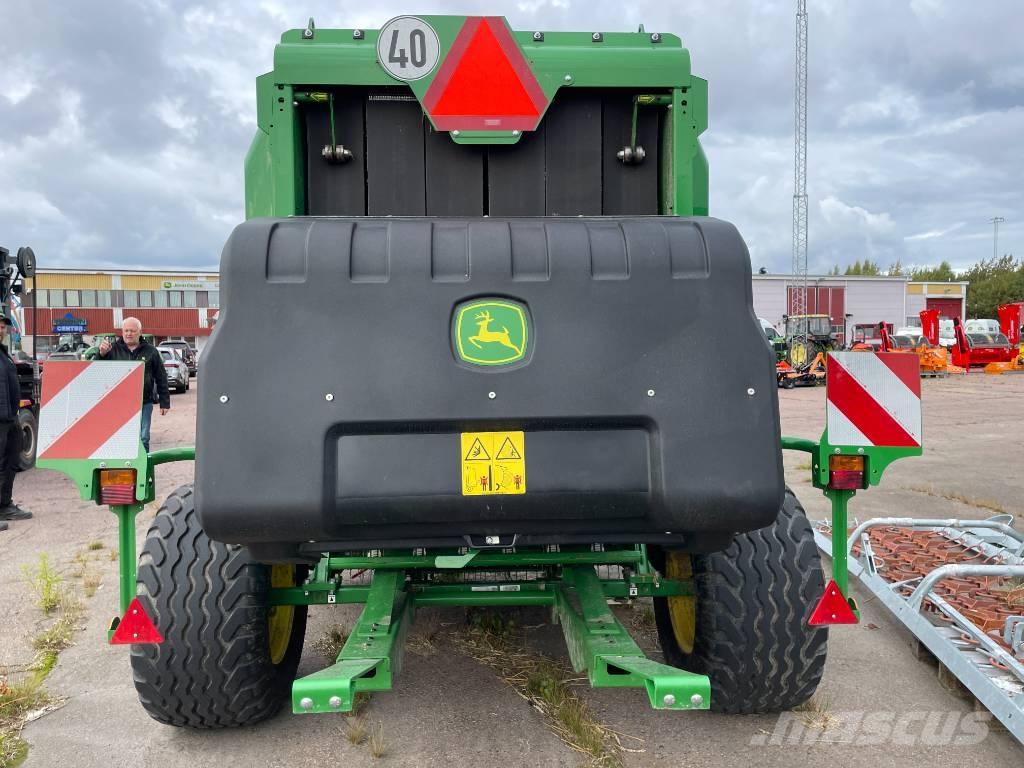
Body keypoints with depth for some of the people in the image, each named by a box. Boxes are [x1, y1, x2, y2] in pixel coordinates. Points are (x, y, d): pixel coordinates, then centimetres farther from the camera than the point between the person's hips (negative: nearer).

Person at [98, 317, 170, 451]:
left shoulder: (150, 351, 5)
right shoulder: (113, 349, 5)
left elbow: (161, 378, 6)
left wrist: (164, 402, 3)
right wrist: (102, 354, -18)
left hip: (144, 404, 0)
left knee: (143, 439, 5)